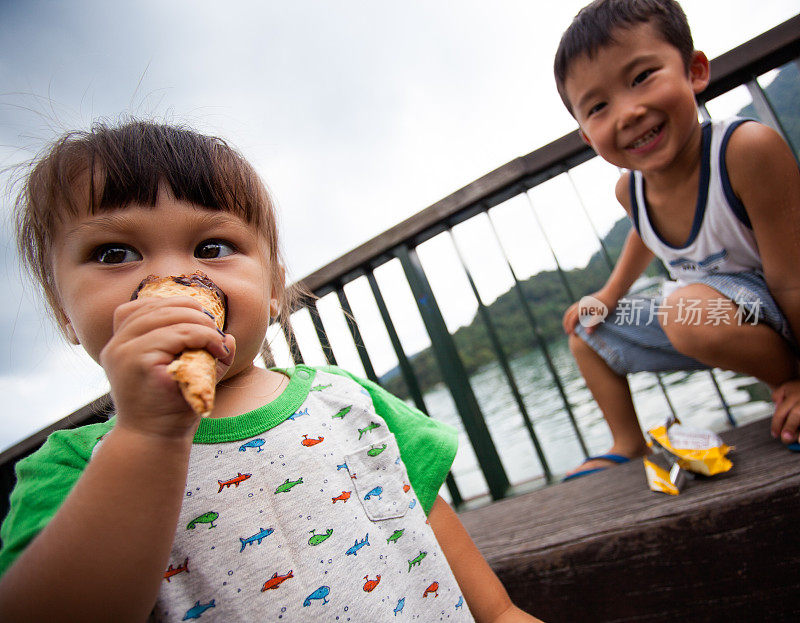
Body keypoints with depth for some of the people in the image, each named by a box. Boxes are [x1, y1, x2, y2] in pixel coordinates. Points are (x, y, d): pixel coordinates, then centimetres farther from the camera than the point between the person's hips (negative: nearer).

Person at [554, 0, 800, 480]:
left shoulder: (747, 150, -31)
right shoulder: (630, 188, -11)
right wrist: (609, 294, 8)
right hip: (711, 317, 7)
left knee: (692, 312, -38)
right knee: (585, 329, 12)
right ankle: (630, 448, 24)